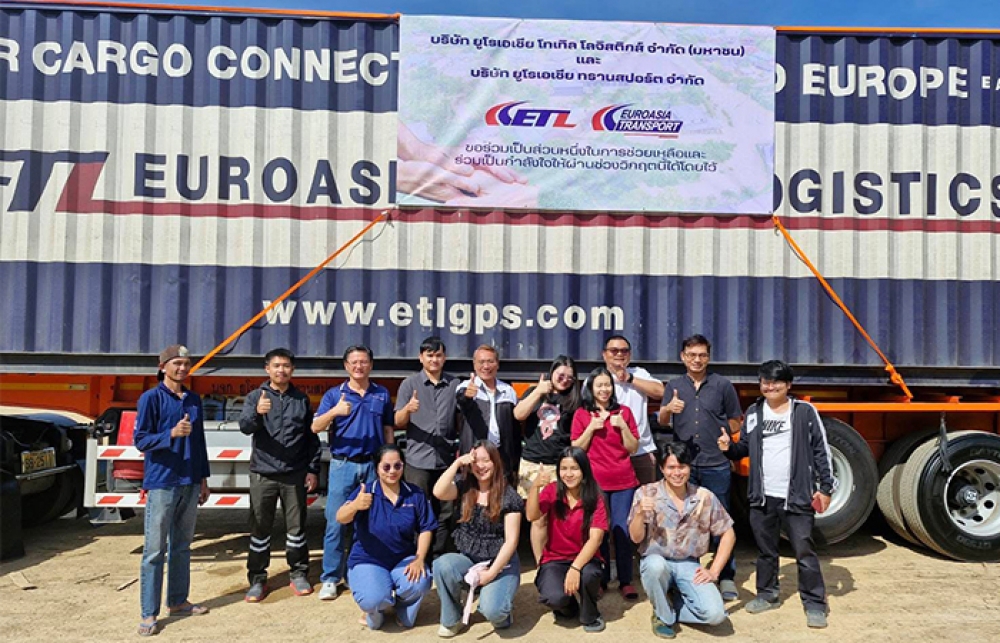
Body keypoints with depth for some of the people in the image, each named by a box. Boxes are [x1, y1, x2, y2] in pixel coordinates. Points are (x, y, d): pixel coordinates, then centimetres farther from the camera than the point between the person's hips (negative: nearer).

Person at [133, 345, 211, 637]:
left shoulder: (194, 399, 11)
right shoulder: (151, 398, -6)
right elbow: (140, 440, -10)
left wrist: (203, 479, 14)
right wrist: (171, 433, -26)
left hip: (190, 484, 6)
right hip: (161, 485, -6)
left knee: (182, 546, 13)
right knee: (154, 550, -2)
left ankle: (177, 601, 24)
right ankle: (149, 614, 4)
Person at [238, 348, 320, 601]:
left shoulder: (301, 399, 8)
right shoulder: (255, 396, 1)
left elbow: (312, 437, 10)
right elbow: (245, 426, -16)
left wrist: (313, 470, 4)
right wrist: (257, 412, -37)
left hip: (295, 475, 1)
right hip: (263, 473, -1)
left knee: (296, 526, 8)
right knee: (260, 528, 6)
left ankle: (298, 574, 22)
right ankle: (257, 579, 18)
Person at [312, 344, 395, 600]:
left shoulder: (382, 394, 9)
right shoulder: (334, 394, 3)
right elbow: (316, 428, -8)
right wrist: (334, 411, -27)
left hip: (374, 465, 2)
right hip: (343, 465, -1)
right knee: (335, 523, 0)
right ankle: (330, 579, 9)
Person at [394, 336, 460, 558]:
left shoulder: (455, 385, 9)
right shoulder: (410, 384, 5)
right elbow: (398, 423, 0)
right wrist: (408, 409, -21)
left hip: (447, 459, 2)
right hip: (418, 460, -2)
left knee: (444, 513, 7)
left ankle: (438, 559, 18)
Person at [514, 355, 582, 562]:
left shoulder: (574, 400, 8)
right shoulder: (534, 392, 10)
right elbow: (518, 415, -6)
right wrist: (538, 392, -11)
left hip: (561, 466, -1)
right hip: (533, 465, 1)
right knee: (539, 519, 5)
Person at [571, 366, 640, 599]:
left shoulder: (624, 411, 6)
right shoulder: (581, 414, 3)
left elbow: (633, 448, 3)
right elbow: (576, 449, -1)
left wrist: (622, 426, -11)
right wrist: (591, 427, -12)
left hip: (623, 481, 1)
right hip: (595, 482, -1)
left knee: (622, 530, 0)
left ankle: (626, 581, 8)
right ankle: (601, 579, 14)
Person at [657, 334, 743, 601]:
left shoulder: (722, 385, 1)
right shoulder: (674, 386, 7)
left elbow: (736, 422, 10)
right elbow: (662, 421, 0)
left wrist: (721, 435, -3)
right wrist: (669, 409, -19)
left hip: (716, 465, -2)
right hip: (683, 464, 2)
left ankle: (727, 577, 16)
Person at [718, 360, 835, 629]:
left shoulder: (805, 411, -3)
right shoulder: (753, 412, 8)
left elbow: (821, 451, -3)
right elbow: (746, 448, 13)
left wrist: (825, 487, -7)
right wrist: (729, 447, -9)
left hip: (796, 497, -4)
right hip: (763, 496, 4)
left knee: (804, 551, -1)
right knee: (766, 550, 15)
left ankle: (815, 604, 11)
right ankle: (767, 594, 30)